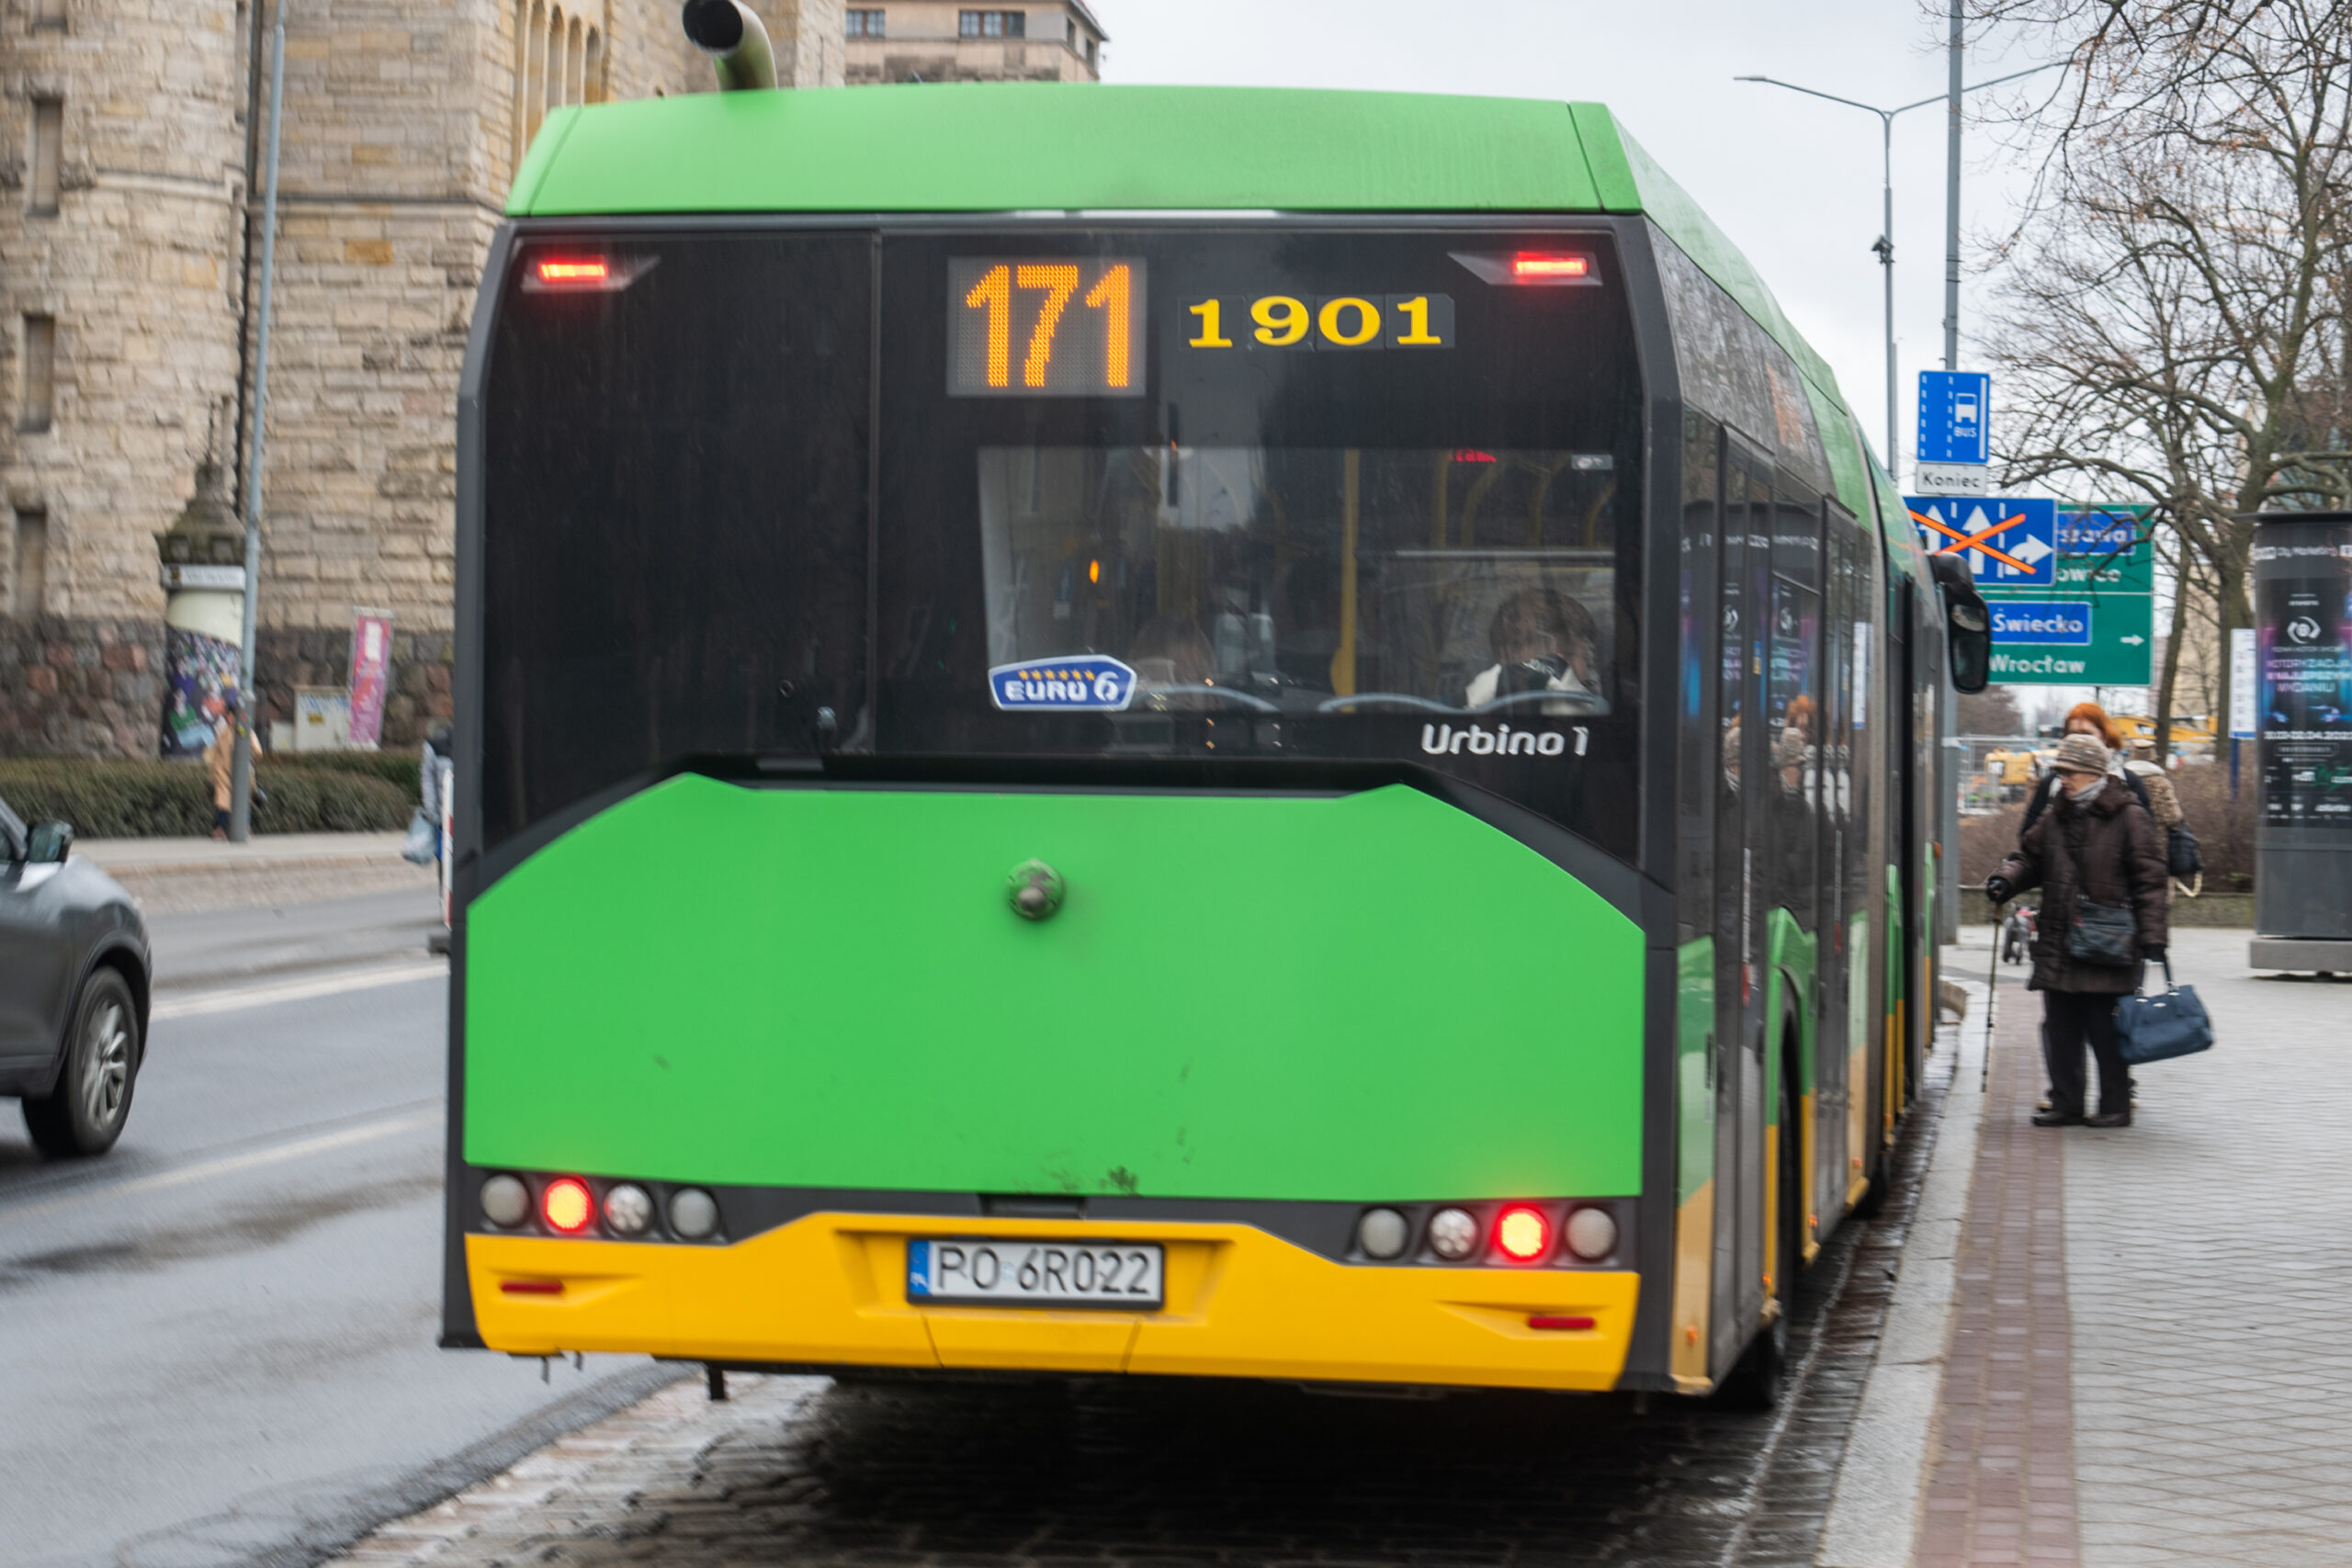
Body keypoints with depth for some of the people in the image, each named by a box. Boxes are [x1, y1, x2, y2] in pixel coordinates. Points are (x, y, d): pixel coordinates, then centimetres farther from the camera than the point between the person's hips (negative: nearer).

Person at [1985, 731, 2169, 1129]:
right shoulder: (2054, 818, 14)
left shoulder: (2129, 818, -3)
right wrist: (2006, 880, 4)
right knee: (2060, 1029, 8)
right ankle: (2065, 1104, 16)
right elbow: (2031, 858, 25)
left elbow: (2149, 880, -4)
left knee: (2106, 1031, -2)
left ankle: (2116, 1106, 8)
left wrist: (2152, 933, -10)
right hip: (2058, 945, 6)